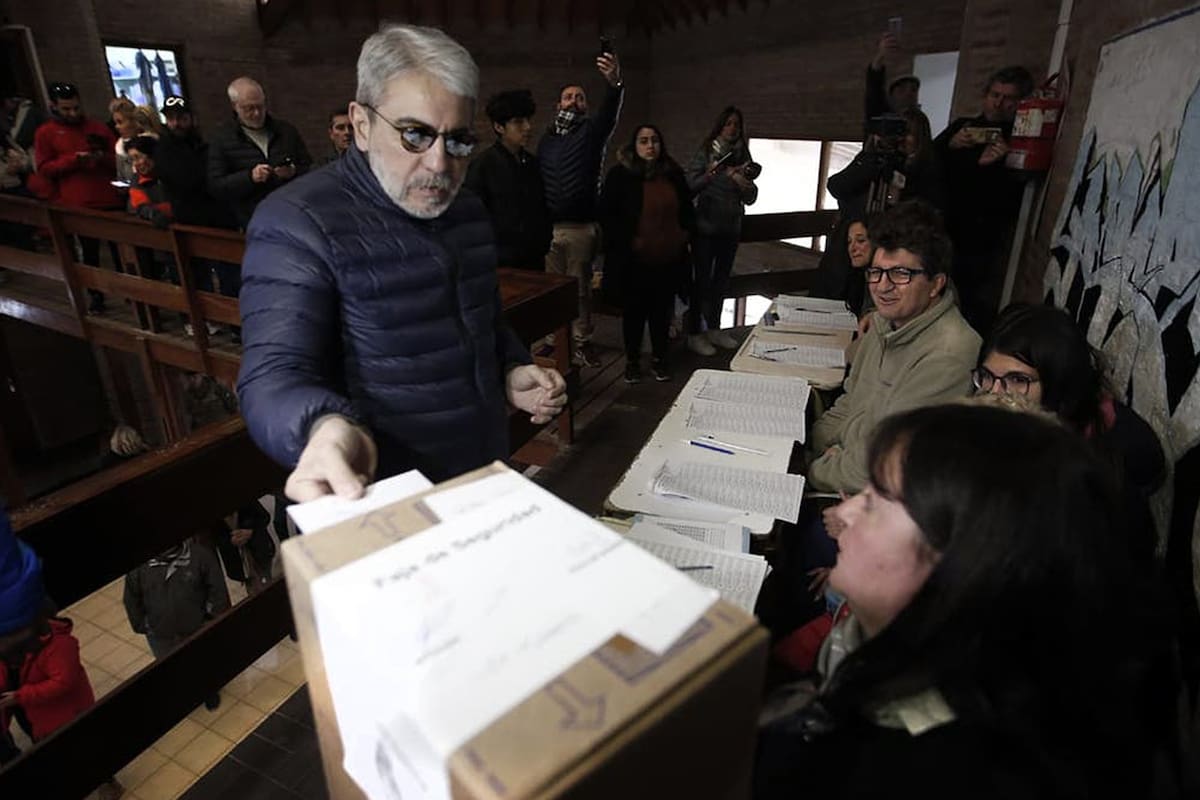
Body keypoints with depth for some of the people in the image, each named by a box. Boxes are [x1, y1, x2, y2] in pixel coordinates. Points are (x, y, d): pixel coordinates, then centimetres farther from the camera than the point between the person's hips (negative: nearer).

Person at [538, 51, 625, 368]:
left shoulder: (591, 132, 5)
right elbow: (536, 181, 10)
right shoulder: (546, 139, 13)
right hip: (548, 226, 2)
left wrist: (614, 84, -40)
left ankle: (581, 341, 12)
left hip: (581, 227, -2)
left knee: (581, 287, 3)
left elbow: (609, 115, -18)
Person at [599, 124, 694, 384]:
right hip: (634, 261, -4)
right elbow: (606, 214, -9)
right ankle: (632, 360, 23)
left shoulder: (673, 174, 8)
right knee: (634, 311, 8)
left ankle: (660, 358, 27)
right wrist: (627, 240, -15)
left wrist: (686, 231, 5)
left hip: (668, 259, 4)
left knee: (662, 309, 12)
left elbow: (687, 208, 20)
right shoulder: (620, 175, -7)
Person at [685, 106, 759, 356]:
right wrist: (709, 175, -29)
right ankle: (694, 334, 2)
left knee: (722, 278, 12)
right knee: (702, 279, -4)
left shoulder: (742, 156, 8)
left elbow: (751, 198, 6)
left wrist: (743, 183, -13)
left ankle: (714, 329, 24)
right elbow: (690, 187, -13)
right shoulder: (705, 153, -4)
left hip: (731, 227, 5)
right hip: (706, 226, -5)